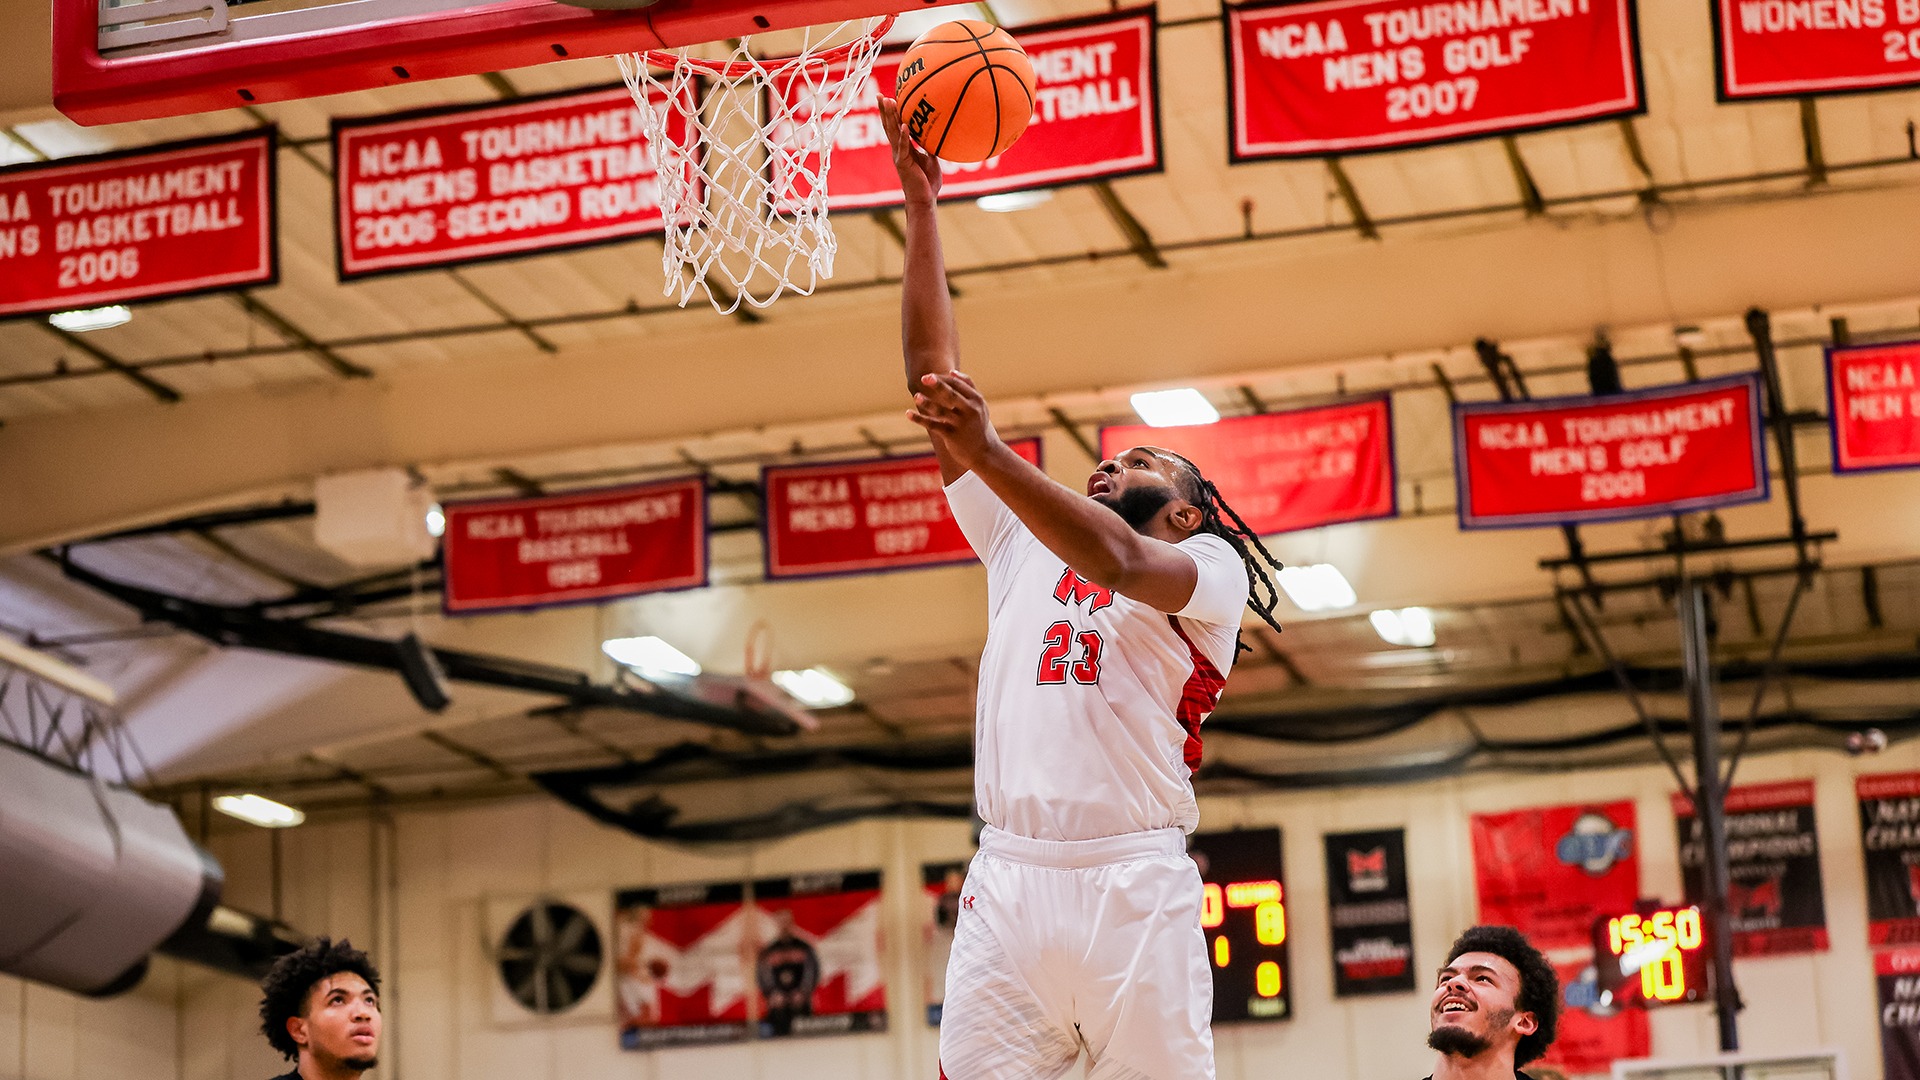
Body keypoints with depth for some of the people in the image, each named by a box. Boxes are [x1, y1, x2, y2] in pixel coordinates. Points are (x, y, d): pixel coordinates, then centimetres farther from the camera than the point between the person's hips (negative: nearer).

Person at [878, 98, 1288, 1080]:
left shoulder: (1212, 571, 10)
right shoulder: (1024, 543, 24)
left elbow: (1120, 563, -15)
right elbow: (931, 369, 21)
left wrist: (988, 454, -24)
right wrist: (921, 207, 16)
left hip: (1133, 884, -4)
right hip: (1007, 879, 4)